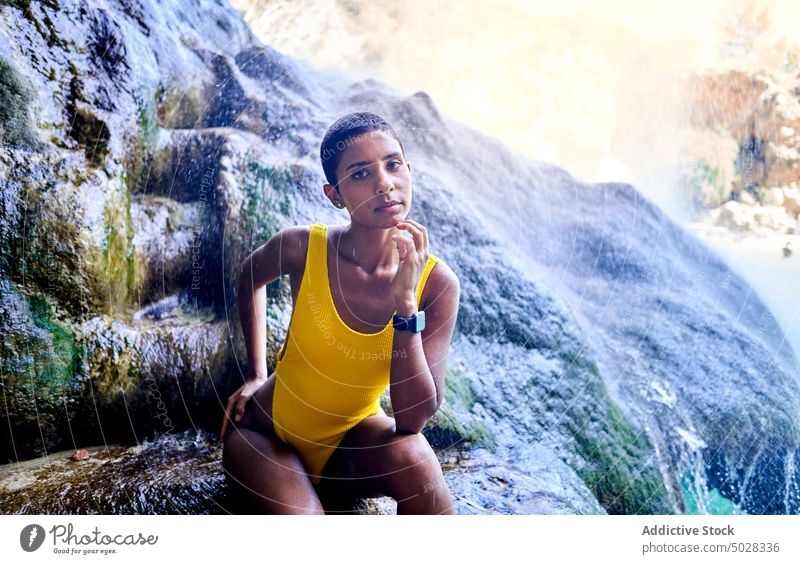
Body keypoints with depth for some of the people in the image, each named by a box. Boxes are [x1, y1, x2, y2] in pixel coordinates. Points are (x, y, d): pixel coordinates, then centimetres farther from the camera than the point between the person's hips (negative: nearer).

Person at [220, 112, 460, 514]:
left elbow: (414, 418, -25)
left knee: (410, 455, -33)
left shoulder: (436, 283, -20)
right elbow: (252, 274, 6)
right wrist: (257, 374, 3)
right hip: (268, 432, 0)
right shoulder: (302, 248, -21)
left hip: (354, 440, 1)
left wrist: (406, 301, -33)